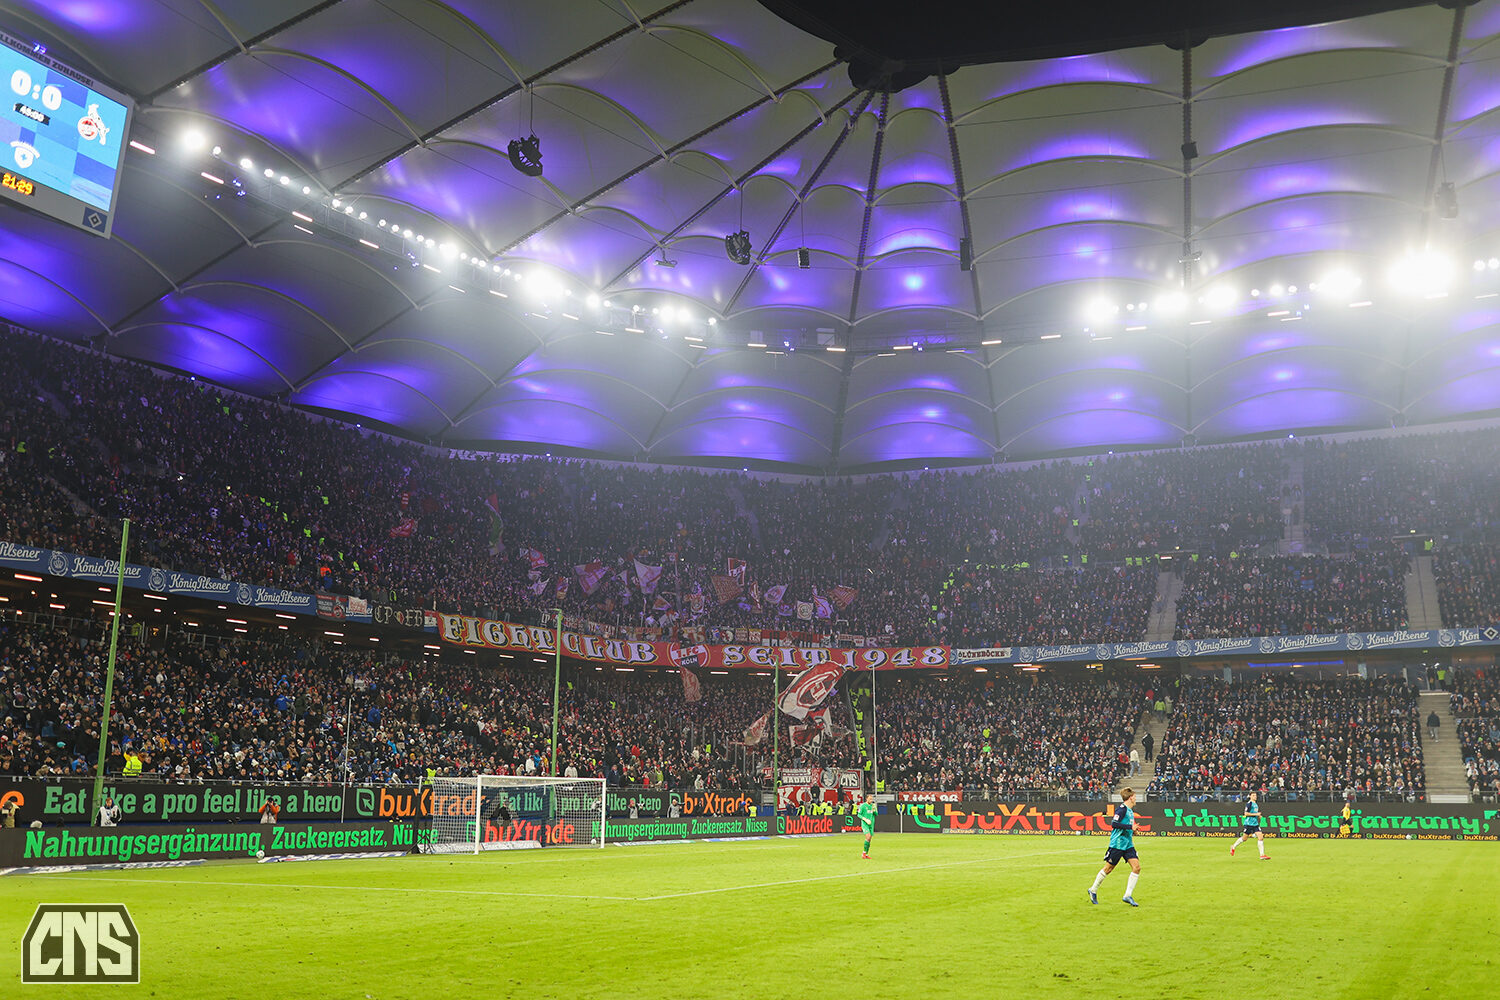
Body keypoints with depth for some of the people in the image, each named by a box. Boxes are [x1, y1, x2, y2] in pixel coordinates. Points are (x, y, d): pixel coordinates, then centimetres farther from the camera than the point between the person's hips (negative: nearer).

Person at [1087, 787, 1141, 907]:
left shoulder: (1130, 810, 13)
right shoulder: (1122, 809, -15)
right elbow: (1114, 823, -26)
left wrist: (1132, 831, 12)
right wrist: (1131, 827, -25)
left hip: (1128, 845, 8)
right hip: (1117, 844, -8)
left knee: (1136, 867, -6)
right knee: (1108, 868, 2)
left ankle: (1128, 895, -2)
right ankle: (1093, 890, 20)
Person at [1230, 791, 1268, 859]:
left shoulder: (1256, 804, 15)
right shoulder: (1249, 803, -10)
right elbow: (1246, 813, -17)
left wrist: (1259, 815, 10)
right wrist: (1256, 814, -18)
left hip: (1255, 823, 7)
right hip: (1248, 823, -7)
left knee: (1261, 837, -7)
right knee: (1244, 838, 2)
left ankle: (1262, 855, -7)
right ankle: (1233, 848, 24)